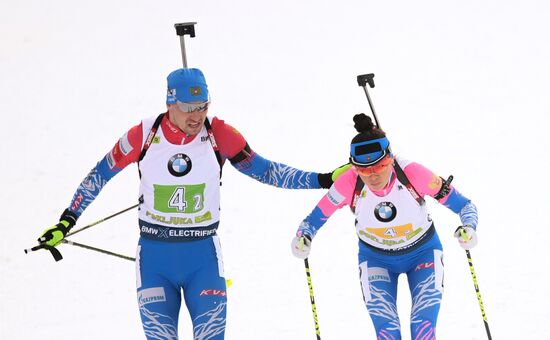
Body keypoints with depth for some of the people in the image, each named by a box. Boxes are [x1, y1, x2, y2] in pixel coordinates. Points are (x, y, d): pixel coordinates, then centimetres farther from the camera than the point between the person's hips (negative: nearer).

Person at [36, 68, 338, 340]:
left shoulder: (219, 135, -9)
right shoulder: (143, 135, -10)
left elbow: (265, 171, 0)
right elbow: (99, 175, 4)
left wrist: (324, 180, -8)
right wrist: (65, 223, 6)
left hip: (203, 255, 0)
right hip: (154, 256, 0)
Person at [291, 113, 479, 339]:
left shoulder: (413, 174, -30)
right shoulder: (349, 184, -27)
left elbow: (464, 206, -22)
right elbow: (316, 218, -14)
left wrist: (468, 229, -41)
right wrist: (303, 237, -34)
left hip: (422, 252, -1)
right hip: (376, 259, 1)